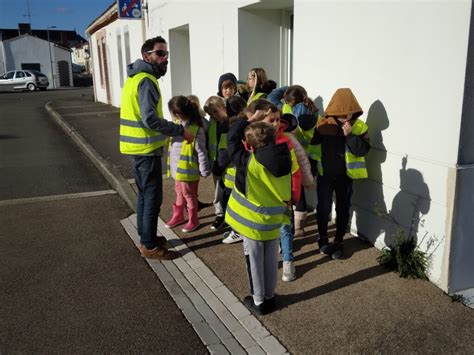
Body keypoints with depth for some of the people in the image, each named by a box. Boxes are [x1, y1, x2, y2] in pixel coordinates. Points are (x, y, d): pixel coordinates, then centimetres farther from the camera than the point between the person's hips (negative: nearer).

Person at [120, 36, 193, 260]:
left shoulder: (136, 77, 15)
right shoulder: (146, 80, -18)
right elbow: (150, 119, -26)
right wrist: (181, 131, -20)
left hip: (137, 146, 10)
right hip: (146, 149, -10)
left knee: (145, 194, 19)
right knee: (153, 198, -1)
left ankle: (145, 238, 31)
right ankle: (150, 246, 9)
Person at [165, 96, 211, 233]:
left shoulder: (196, 129, -22)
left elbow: (201, 152, -17)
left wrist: (204, 170, -13)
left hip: (188, 170, -7)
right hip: (177, 169, 7)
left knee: (189, 195, 8)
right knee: (179, 193, 23)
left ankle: (193, 220, 25)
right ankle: (178, 216, 40)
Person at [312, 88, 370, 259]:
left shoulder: (360, 127, -7)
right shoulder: (324, 123, -8)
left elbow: (363, 150, -14)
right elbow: (311, 142, -8)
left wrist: (350, 135, -25)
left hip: (345, 176, 1)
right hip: (325, 174, -1)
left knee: (343, 209, 10)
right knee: (323, 208, 5)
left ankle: (338, 242, 26)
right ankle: (323, 238, 27)